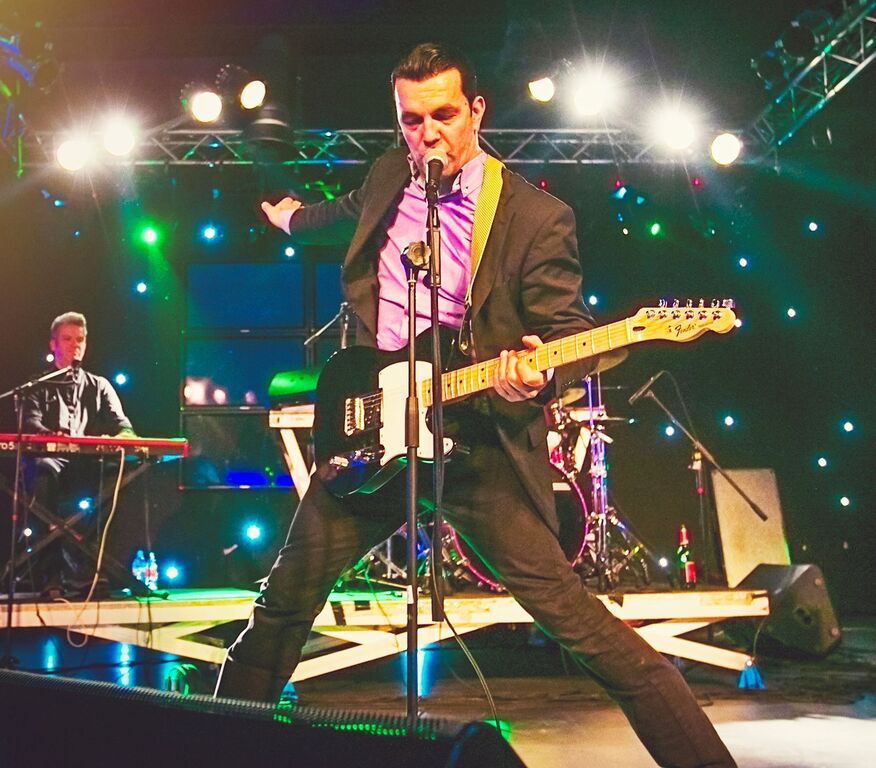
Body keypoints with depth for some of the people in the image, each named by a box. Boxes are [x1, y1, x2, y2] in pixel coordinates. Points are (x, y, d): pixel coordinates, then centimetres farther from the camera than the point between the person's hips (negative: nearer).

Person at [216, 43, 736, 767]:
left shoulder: (539, 217, -7)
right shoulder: (389, 174, 10)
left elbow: (569, 328, -5)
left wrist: (536, 372, -27)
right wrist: (295, 217, 51)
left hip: (480, 442, -5)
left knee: (572, 613, -10)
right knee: (285, 602, 9)